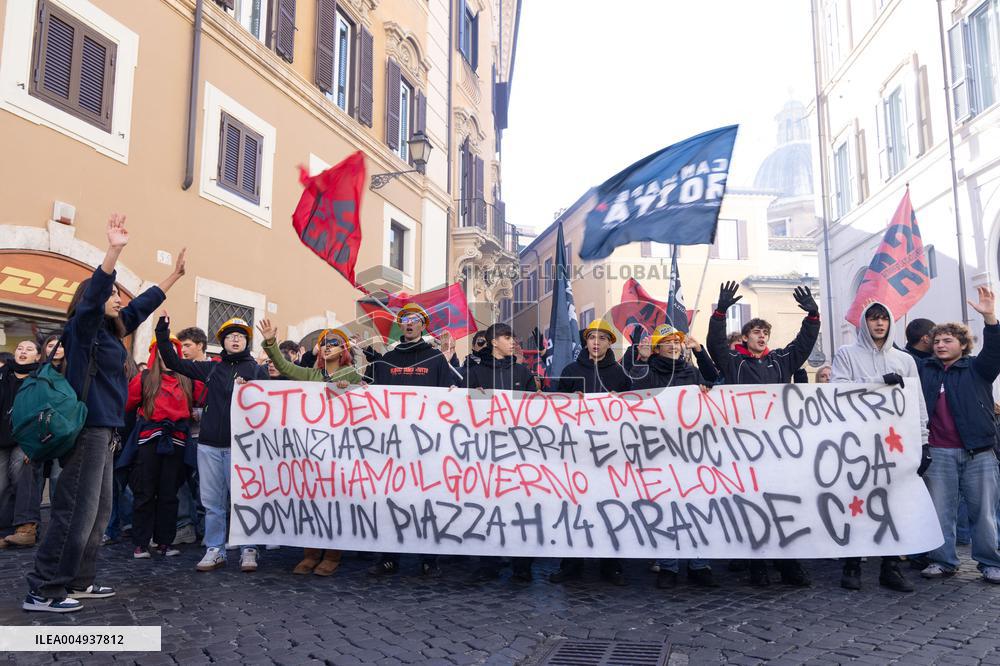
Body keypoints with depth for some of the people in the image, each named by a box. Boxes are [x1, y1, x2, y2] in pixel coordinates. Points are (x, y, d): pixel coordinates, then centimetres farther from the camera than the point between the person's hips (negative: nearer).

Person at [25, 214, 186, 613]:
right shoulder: (82, 327, -6)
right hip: (87, 430, -9)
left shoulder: (109, 332, 16)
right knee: (75, 512, -8)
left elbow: (142, 306, 25)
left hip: (102, 431, 9)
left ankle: (77, 583, 19)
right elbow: (92, 294, -24)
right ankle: (42, 591, -1)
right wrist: (114, 250, -36)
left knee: (98, 511, 12)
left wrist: (176, 274, 29)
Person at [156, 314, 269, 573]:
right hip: (209, 444, 4)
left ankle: (248, 550, 9)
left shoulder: (257, 370, 4)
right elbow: (174, 362, 15)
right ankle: (214, 550, 18)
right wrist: (163, 333, 10)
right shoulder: (211, 368, 12)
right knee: (212, 501, 8)